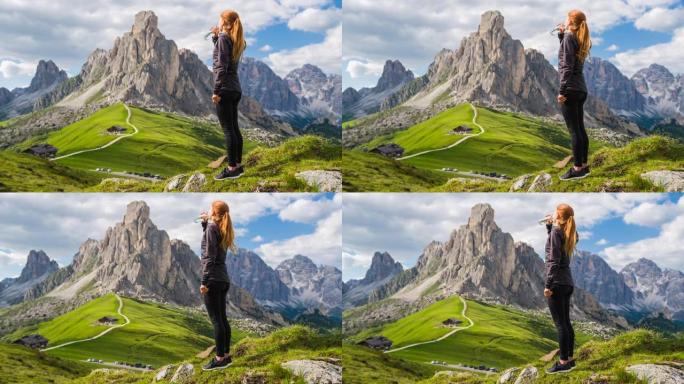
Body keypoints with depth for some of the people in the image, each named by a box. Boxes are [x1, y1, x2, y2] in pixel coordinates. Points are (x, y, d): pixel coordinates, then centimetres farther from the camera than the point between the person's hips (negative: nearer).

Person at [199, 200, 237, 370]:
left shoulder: (212, 227, -10)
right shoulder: (222, 229, 14)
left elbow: (210, 257, -16)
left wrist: (204, 281, -18)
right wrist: (205, 222, 24)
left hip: (213, 279, -9)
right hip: (224, 279, 9)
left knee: (216, 319, -7)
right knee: (222, 319, 11)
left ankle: (220, 359, -8)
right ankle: (226, 356, 13)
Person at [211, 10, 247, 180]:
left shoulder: (224, 38, -12)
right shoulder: (236, 40, 13)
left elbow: (221, 66, -18)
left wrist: (217, 90, -18)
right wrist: (216, 37, 18)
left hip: (225, 90, -9)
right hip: (236, 90, 9)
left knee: (228, 130, -6)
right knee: (234, 128, 13)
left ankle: (232, 168, -6)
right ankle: (238, 165, 17)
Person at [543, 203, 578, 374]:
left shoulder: (556, 231, -12)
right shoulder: (567, 233, 12)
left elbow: (553, 261, -18)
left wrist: (548, 284, -18)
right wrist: (549, 226, 24)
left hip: (557, 283, -9)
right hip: (567, 282, 9)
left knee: (560, 324, -7)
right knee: (566, 323, 13)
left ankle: (563, 362, -7)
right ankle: (570, 359, 17)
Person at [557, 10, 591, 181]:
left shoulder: (569, 37, -11)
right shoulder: (580, 39, 14)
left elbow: (567, 66, -17)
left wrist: (562, 90, -18)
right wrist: (561, 35, 25)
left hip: (571, 90, -9)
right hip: (581, 89, 9)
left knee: (574, 130, -7)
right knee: (580, 129, 13)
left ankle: (578, 169, -6)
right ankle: (584, 165, 16)